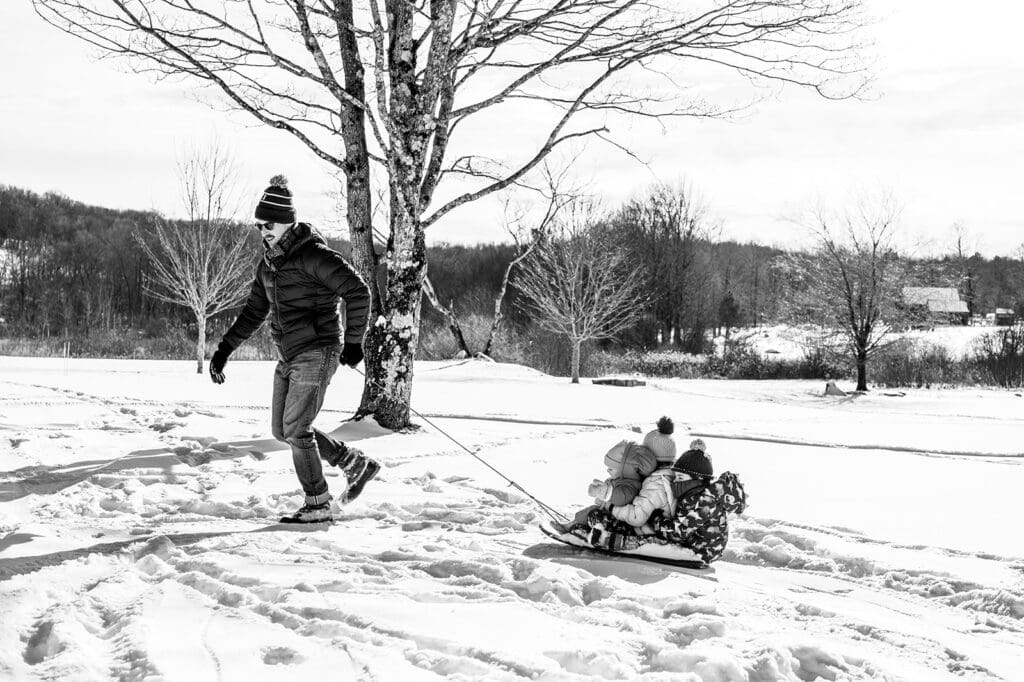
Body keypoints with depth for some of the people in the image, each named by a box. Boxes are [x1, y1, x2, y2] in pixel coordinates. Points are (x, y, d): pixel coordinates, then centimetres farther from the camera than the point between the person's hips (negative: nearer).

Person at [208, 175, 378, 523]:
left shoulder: (314, 255, -14)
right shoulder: (268, 263, 12)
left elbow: (358, 292, -18)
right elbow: (253, 312, 19)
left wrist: (353, 342, -17)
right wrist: (224, 349, 14)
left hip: (316, 353, -9)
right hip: (288, 357, 9)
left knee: (295, 429, -8)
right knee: (282, 430, 10)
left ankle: (318, 505, 7)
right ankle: (356, 465, 20)